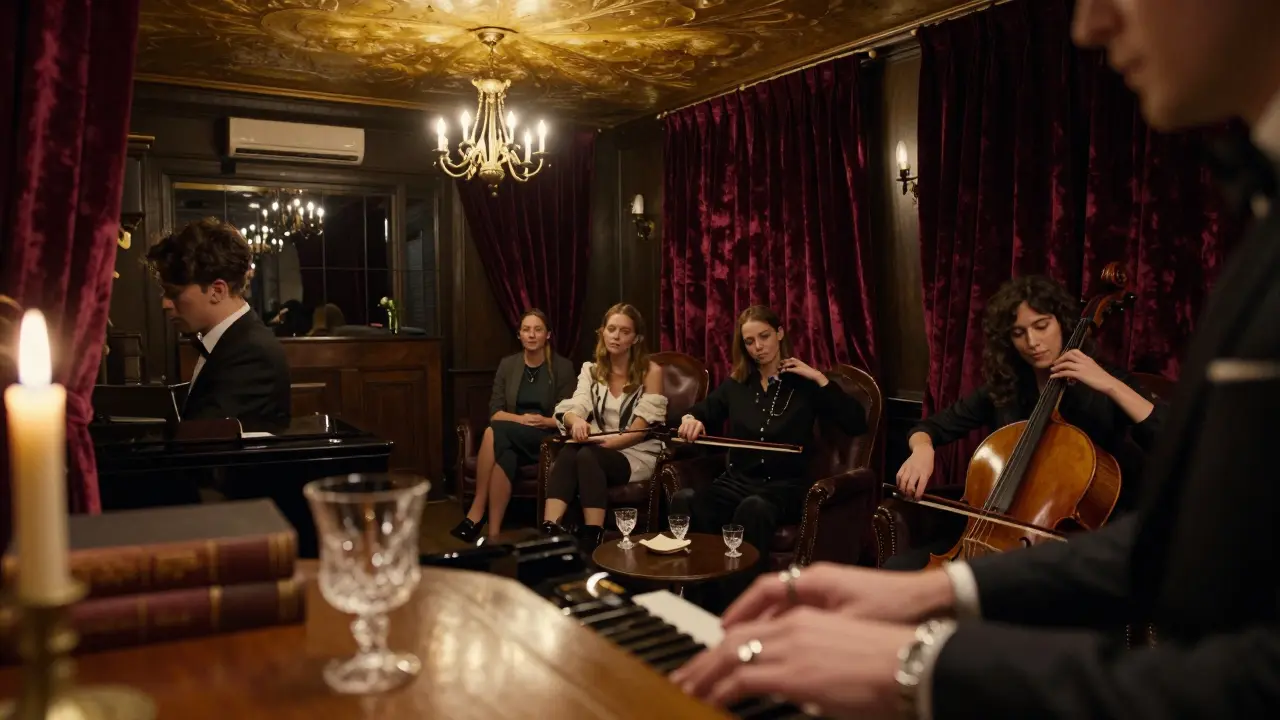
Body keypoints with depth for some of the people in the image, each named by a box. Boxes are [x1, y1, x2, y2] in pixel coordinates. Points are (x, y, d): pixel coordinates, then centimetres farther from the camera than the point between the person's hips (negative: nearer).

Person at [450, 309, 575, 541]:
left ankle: (476, 514, -29)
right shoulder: (507, 365, 11)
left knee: (494, 432, -32)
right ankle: (493, 535, -36)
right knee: (503, 457, -36)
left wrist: (543, 421, -19)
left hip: (547, 440, -3)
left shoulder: (562, 367, 2)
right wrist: (521, 419, -14)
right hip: (510, 439, 3)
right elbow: (494, 413, 5)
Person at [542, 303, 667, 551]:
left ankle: (591, 542, -39)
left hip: (637, 454, -3)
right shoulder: (590, 370, 12)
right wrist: (576, 421, -30)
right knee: (567, 453, -32)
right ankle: (549, 532, -43)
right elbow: (573, 409, -4)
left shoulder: (651, 372, -1)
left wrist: (609, 442, -23)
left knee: (587, 456, -35)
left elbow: (643, 428, -8)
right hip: (599, 448, 3)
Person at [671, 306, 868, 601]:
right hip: (736, 480, 3)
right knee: (684, 499, -32)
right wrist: (690, 419, 4)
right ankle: (696, 601, -25)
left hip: (785, 486, -3)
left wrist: (820, 378, -3)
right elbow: (702, 412, 29)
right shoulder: (735, 384, 18)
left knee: (753, 509, -41)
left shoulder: (804, 384, 8)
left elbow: (857, 424, -1)